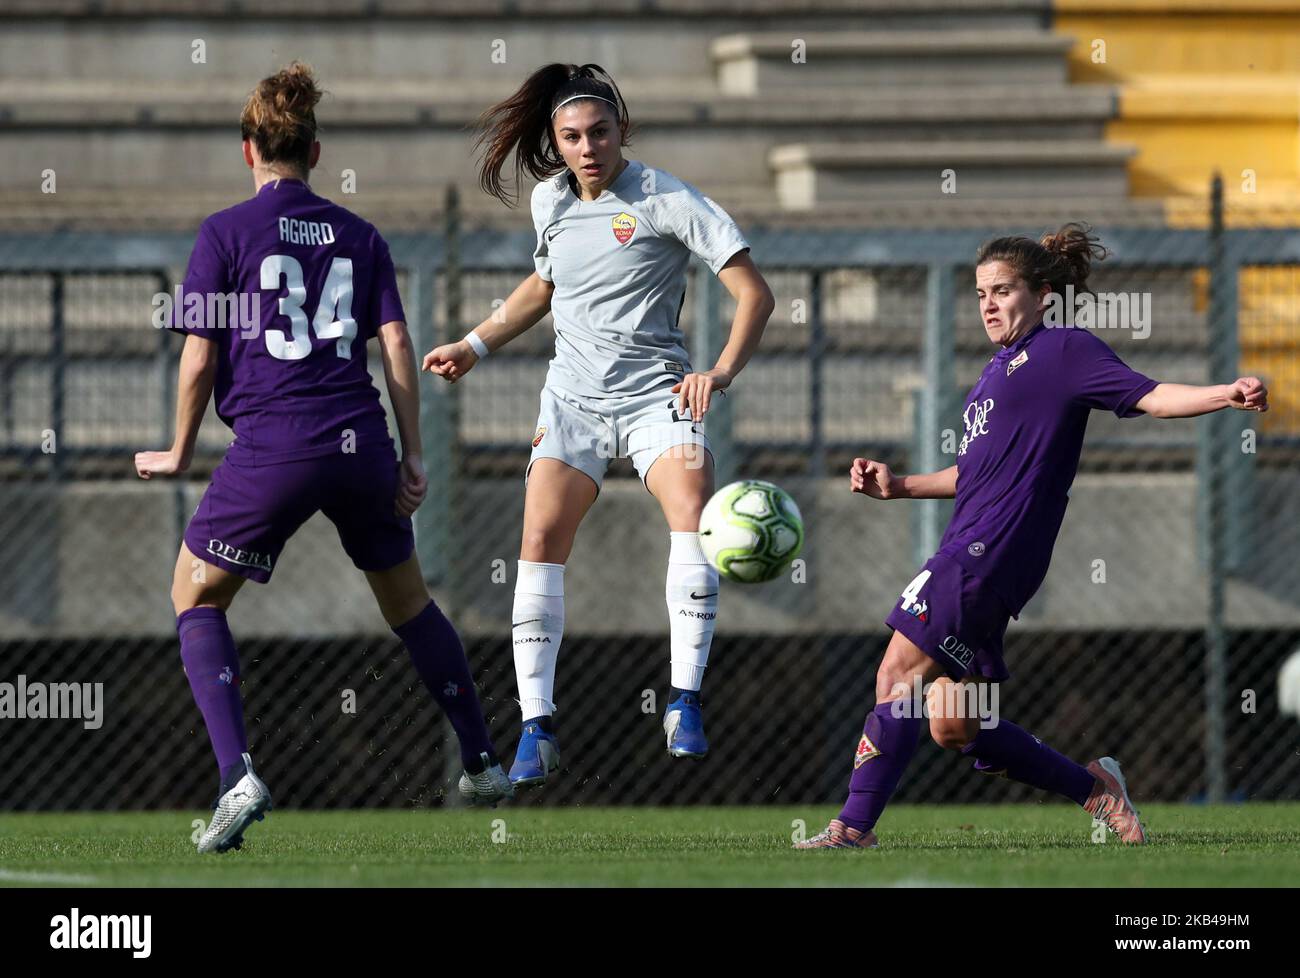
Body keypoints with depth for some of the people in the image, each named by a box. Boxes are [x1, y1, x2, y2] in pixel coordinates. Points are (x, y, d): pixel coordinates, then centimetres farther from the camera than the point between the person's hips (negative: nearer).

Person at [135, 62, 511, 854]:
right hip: (362, 440, 4)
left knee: (197, 597, 11)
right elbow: (398, 347, 6)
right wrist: (413, 458, 9)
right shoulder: (360, 237, 12)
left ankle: (238, 776, -8)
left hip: (272, 445, -4)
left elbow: (199, 358, -1)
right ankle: (484, 765, 30)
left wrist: (179, 455, 11)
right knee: (407, 598, 24)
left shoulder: (225, 233, 1)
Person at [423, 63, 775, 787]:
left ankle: (685, 702, -21)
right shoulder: (550, 201, 7)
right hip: (574, 398, 4)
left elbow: (754, 293, -14)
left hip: (655, 394, -4)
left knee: (694, 512, -27)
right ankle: (537, 728, -6)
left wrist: (721, 373, -27)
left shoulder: (664, 200, -10)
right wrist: (474, 346, 24)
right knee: (541, 543, -10)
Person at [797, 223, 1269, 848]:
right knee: (953, 727, 8)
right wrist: (897, 486, 24)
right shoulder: (1002, 368, 26)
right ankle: (1095, 790, 17)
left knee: (897, 679, -12)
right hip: (973, 553, 10)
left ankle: (854, 828, -11)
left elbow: (1148, 397, -11)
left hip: (990, 551, -10)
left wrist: (1225, 395, -28)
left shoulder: (1063, 350, -1)